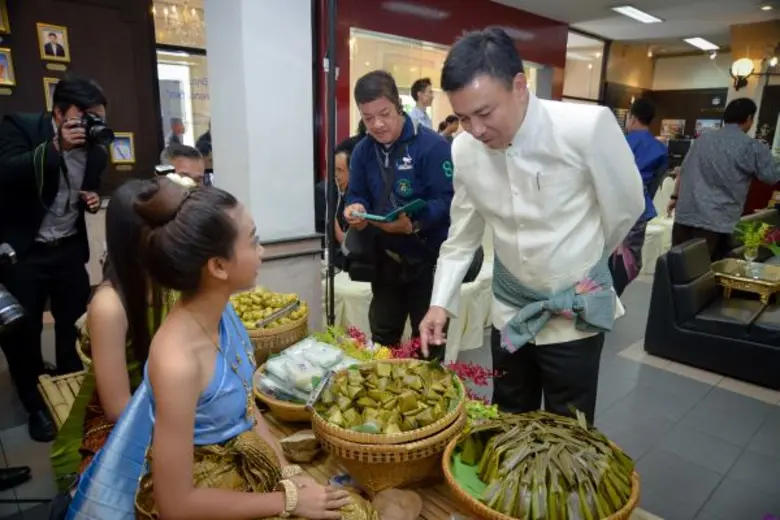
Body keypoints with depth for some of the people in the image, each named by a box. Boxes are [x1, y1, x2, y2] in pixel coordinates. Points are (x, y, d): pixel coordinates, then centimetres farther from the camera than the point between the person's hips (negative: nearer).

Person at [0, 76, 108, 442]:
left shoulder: (96, 149, 0)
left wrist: (94, 200, -5)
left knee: (75, 327, 9)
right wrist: (57, 146, -34)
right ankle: (36, 407, 25)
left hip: (69, 249, 3)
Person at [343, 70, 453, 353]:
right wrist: (356, 209, -16)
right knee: (382, 336, 20)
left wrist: (414, 224, -36)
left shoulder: (432, 145, -16)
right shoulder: (362, 150, 4)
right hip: (386, 257, 6)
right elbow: (356, 195, 8)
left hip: (428, 256, -5)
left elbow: (447, 200, -21)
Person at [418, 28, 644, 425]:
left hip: (575, 311, -3)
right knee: (507, 426, 21)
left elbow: (625, 208, -8)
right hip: (510, 310, 4)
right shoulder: (464, 149, -11)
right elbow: (462, 236, 0)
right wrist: (441, 302, -9)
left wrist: (582, 262, 6)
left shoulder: (588, 127, -24)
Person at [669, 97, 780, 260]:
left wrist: (675, 197, 28)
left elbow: (683, 172, 18)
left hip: (684, 214, 5)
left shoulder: (702, 139, 13)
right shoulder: (752, 147, -3)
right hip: (715, 221, -5)